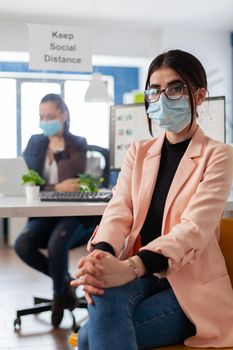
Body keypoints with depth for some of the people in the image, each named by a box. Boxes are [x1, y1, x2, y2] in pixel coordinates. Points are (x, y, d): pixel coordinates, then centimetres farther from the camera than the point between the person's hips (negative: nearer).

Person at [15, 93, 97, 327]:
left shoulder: (78, 144, 2)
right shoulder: (35, 143, 9)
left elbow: (76, 182, -14)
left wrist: (59, 149, -11)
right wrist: (56, 188, -17)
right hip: (44, 213, 4)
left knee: (56, 244, -32)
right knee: (22, 244, -25)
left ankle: (58, 293, -1)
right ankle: (64, 280, 1)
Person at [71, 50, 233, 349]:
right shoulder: (139, 152, 12)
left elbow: (195, 227, -19)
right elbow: (119, 211, -3)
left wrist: (131, 267, -36)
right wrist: (100, 256, -28)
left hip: (191, 284, -3)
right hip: (141, 275, 4)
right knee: (104, 295, -33)